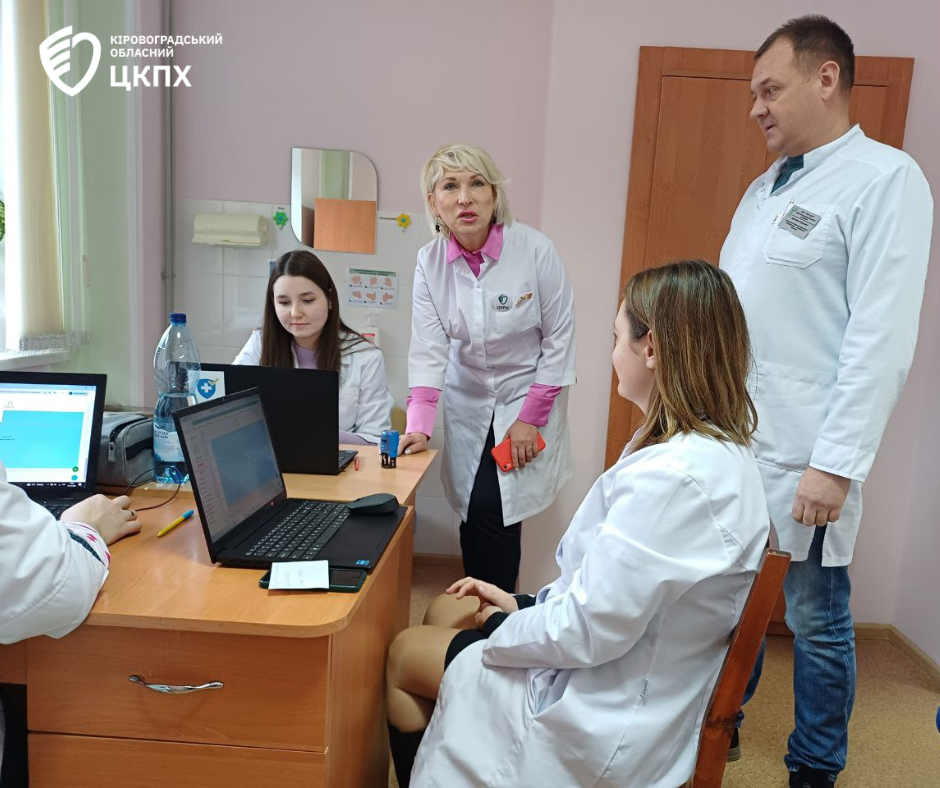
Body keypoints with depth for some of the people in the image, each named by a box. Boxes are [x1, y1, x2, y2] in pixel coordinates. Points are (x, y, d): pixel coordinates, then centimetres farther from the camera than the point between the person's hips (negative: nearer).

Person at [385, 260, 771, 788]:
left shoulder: (673, 476, -33)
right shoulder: (722, 448, -1)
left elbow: (588, 630, -28)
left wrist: (501, 629, -9)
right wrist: (524, 604, 5)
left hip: (603, 715, -9)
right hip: (629, 672, 9)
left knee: (404, 653, 8)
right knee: (442, 613, 20)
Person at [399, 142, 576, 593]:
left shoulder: (535, 250, -16)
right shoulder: (430, 261, -6)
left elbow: (559, 339, -9)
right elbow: (429, 347, -10)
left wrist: (531, 418, -10)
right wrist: (418, 425, -22)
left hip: (528, 402, -3)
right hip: (467, 403, 3)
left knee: (494, 510, -9)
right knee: (473, 513, 1)